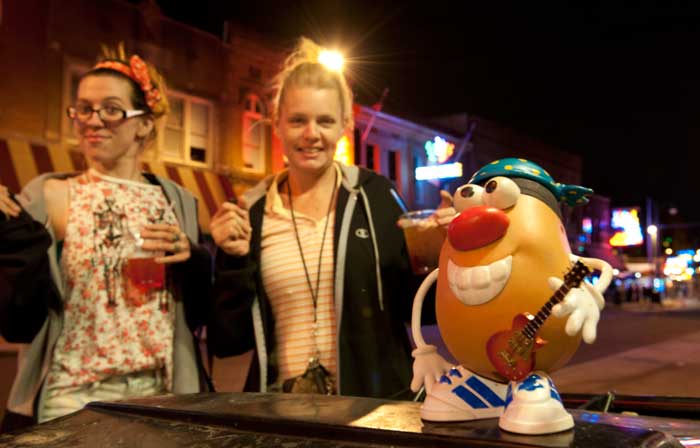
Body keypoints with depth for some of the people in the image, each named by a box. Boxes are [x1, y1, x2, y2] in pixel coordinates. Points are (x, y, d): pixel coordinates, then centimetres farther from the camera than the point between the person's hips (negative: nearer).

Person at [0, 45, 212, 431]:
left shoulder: (179, 202, 4)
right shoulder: (48, 196, -5)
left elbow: (201, 314, 6)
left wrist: (192, 259, -11)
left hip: (161, 401, 3)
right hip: (73, 403, -3)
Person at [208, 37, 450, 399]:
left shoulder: (373, 194, -3)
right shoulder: (250, 212, 0)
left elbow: (410, 308, 2)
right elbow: (228, 342, 1)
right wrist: (234, 262, -12)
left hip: (376, 402, -1)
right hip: (282, 408, 1)